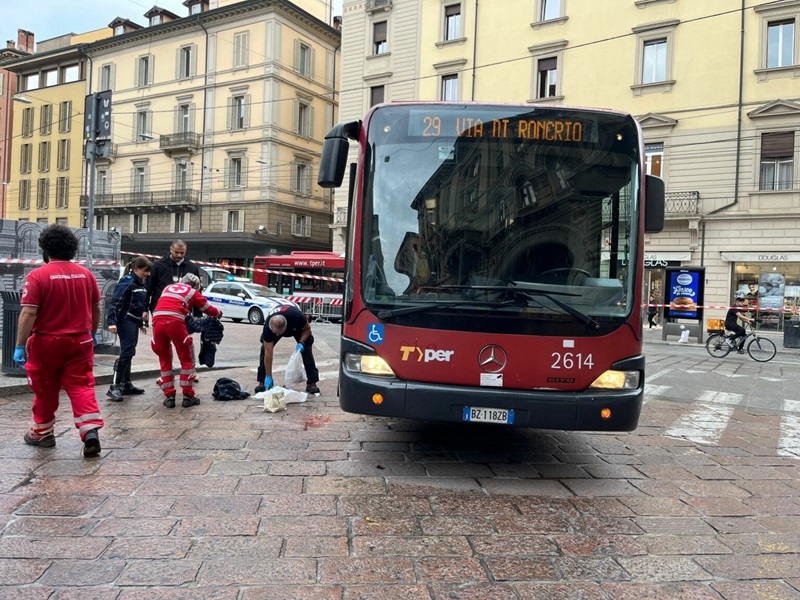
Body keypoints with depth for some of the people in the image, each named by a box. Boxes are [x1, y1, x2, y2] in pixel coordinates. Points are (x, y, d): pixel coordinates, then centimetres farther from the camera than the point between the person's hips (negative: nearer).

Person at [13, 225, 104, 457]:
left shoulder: (38, 275, -12)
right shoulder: (86, 274, 2)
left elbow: (28, 313, -16)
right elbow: (96, 309, 10)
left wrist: (20, 346, -11)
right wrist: (92, 334, 24)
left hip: (46, 342, -2)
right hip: (79, 341, 3)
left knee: (45, 389, 14)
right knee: (81, 387, 3)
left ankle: (43, 433, 29)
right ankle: (90, 431, -12)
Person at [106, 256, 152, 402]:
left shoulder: (141, 283, 15)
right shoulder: (127, 282, -13)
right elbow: (115, 302, -21)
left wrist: (142, 323, 26)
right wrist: (112, 322, -31)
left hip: (134, 322, 9)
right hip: (125, 321, -9)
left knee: (129, 353, 13)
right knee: (127, 352, -16)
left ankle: (126, 385, 21)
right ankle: (114, 387, -15)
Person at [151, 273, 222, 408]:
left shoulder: (168, 287, 30)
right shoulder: (193, 292, 19)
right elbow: (208, 309, 26)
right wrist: (219, 313, 47)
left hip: (157, 320, 4)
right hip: (175, 322, -4)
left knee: (164, 359, 16)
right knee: (186, 359, 11)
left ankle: (169, 396, 16)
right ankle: (188, 396, 13)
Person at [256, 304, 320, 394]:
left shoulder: (297, 316, -45)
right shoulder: (268, 327, -39)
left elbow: (307, 329, -20)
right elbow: (268, 353, -32)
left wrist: (301, 343, -36)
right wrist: (268, 377, -29)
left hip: (297, 326, -1)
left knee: (306, 349, -17)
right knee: (264, 349, -16)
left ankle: (312, 383, -11)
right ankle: (262, 382, -4)